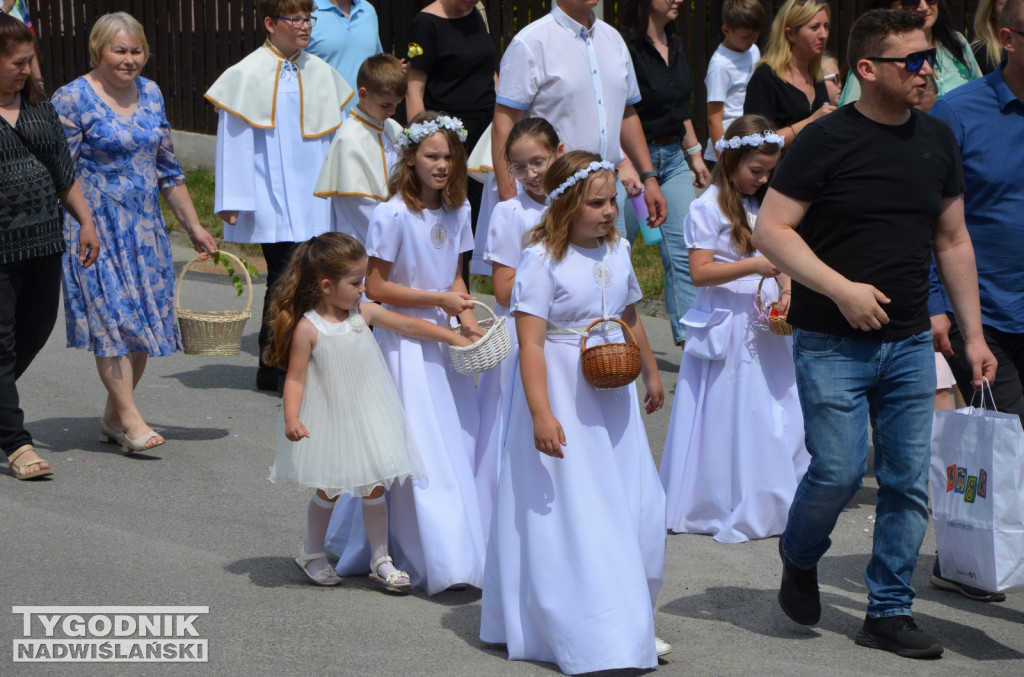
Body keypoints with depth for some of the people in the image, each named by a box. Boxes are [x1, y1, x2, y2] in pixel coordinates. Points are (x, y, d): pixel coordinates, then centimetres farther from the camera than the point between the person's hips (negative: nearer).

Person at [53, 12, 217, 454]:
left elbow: (167, 169, 18)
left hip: (145, 226, 6)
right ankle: (129, 418, -8)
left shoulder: (151, 94, 11)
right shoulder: (73, 99, -8)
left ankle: (113, 417, 15)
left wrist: (193, 227, 18)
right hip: (96, 225, -6)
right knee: (113, 314, -11)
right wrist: (72, 233, -15)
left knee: (144, 317, 4)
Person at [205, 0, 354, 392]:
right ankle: (276, 372, 3)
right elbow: (234, 141, -4)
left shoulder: (320, 72, 9)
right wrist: (231, 201, -5)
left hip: (314, 203, 5)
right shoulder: (248, 75, -6)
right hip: (273, 205, -5)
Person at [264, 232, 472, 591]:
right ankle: (312, 554, 31)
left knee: (374, 487, 6)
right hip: (329, 421, -4)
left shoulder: (364, 313, -2)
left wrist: (453, 336, 3)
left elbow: (408, 325, 6)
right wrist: (291, 418, -26)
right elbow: (296, 377, -14)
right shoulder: (308, 328, -15)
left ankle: (380, 560, 17)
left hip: (367, 416, 4)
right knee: (328, 491, 10)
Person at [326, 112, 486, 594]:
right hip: (404, 341, -7)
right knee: (419, 451, -6)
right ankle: (440, 562, -3)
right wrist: (438, 299, -15)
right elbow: (375, 287, -14)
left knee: (459, 441, 7)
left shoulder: (457, 211, 6)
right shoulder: (393, 216, -15)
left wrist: (466, 318, -3)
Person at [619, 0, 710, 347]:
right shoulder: (626, 47, -15)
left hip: (673, 156, 7)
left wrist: (695, 154, 20)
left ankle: (690, 333, 1)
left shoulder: (674, 45, 10)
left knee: (684, 247, 0)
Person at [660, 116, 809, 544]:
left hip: (767, 329, 7)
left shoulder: (763, 206, 15)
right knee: (728, 422, -3)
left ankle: (772, 507, 13)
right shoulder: (708, 208, -7)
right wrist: (754, 266, -21)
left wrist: (786, 291, 0)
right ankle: (724, 509, 6)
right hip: (728, 330, -6)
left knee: (774, 419, 5)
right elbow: (700, 271, -13)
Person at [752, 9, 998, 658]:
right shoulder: (826, 140, -9)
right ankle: (799, 557, 22)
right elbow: (771, 230, -11)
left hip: (910, 344, 5)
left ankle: (890, 611, 16)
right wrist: (842, 288, -19)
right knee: (840, 471, -9)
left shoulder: (937, 139, 9)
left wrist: (973, 334, 11)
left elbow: (953, 242, 15)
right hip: (832, 344, -5)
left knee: (909, 482, 4)